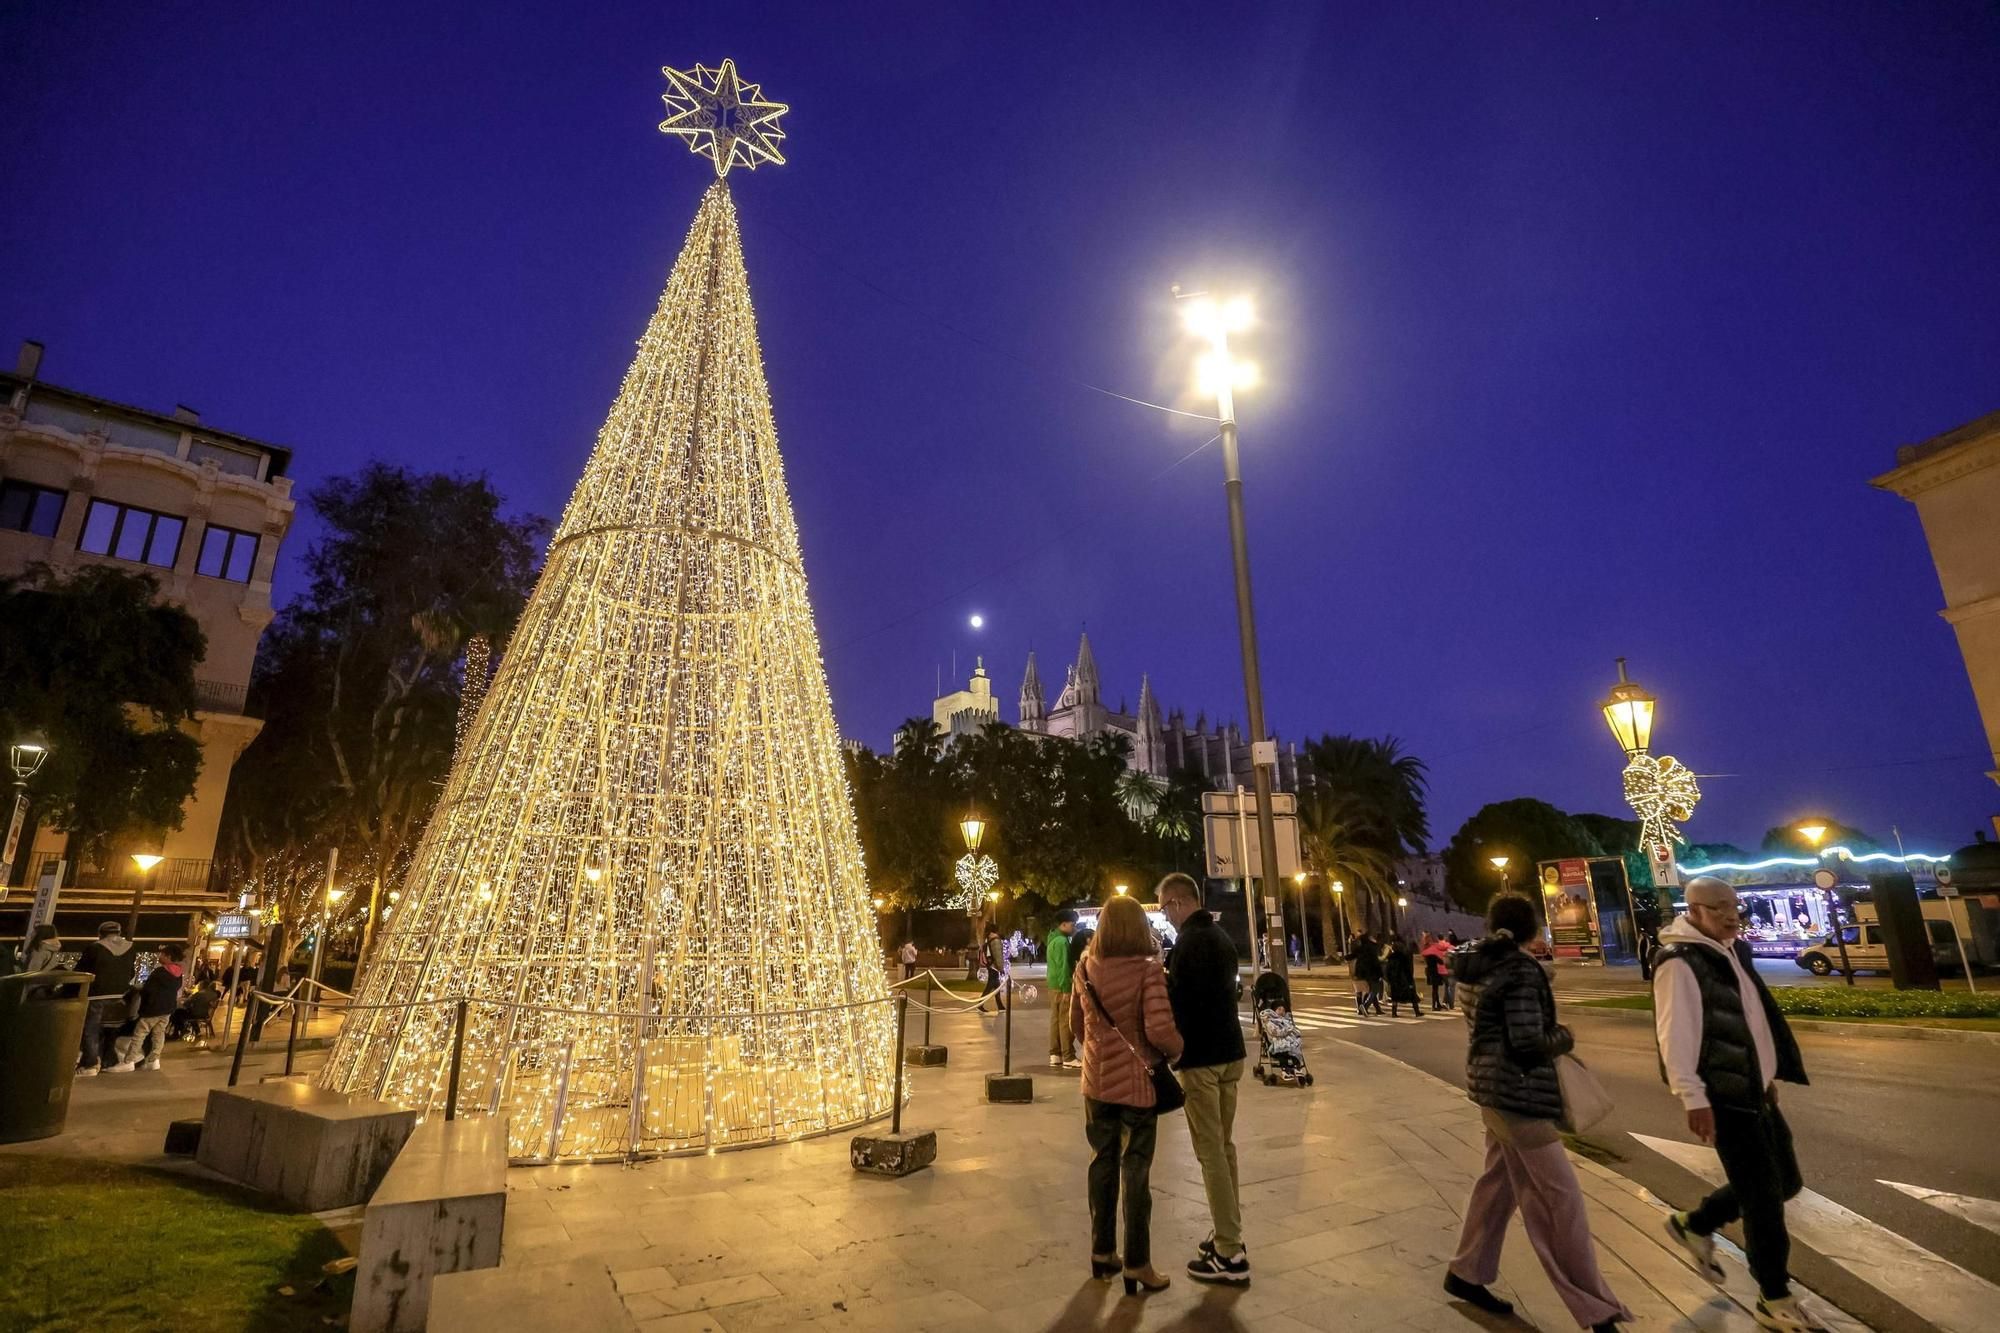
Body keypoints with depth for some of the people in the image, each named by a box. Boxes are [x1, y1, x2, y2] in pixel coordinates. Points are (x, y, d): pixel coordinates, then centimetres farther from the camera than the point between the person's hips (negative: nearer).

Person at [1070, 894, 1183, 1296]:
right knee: (1135, 1171, 9)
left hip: (1097, 1080, 5)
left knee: (1103, 1164, 19)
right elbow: (1159, 1030, -24)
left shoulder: (1085, 969, -3)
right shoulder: (1148, 970, -18)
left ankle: (1102, 1252, 32)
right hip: (1136, 1081, -4)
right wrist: (1177, 1048, -4)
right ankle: (1136, 1266, 20)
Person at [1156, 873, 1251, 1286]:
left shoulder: (1189, 941, -17)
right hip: (1230, 1051, 9)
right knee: (1224, 1146, 16)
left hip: (1202, 1056, -9)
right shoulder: (1221, 937, 12)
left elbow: (1179, 1001, -21)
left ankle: (1230, 1254, 3)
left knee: (1211, 1152, -2)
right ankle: (1229, 1234, 25)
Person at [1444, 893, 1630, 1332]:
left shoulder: (1475, 964, 5)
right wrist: (1564, 1037, -4)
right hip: (1516, 1091, -9)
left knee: (1498, 1182, 19)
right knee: (1560, 1198, 2)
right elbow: (1526, 1043, -22)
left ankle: (1466, 1272, 31)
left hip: (1490, 1084, 9)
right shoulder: (1520, 967, -19)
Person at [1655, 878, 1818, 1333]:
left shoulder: (1733, 952, 10)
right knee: (1764, 1195, 0)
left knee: (1785, 1181, 17)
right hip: (1724, 1096, -9)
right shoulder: (1679, 962, -20)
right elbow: (1675, 1035, -23)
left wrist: (1769, 1074, 23)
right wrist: (1693, 1099, -24)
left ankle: (1695, 1225, 33)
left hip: (1753, 1089, 9)